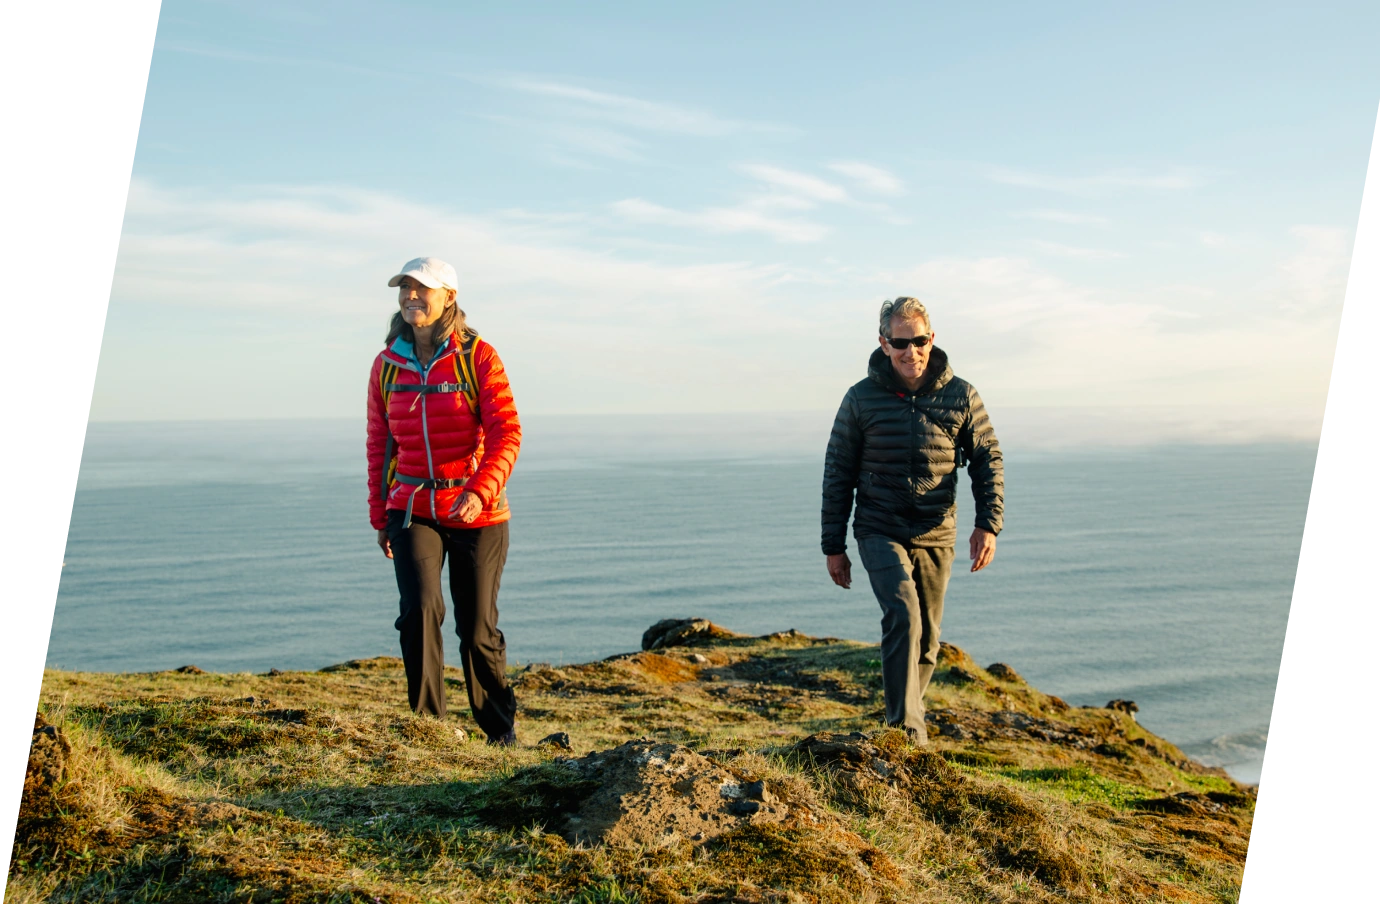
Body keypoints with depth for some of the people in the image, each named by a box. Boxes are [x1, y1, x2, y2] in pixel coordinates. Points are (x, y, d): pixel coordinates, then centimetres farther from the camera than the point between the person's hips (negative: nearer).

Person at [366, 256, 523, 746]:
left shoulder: (479, 357, -7)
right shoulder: (387, 364, 6)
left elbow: (506, 433, -14)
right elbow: (380, 444, 14)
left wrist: (479, 491, -29)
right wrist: (379, 516, 14)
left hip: (478, 513, -2)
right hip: (412, 511, 3)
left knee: (478, 628, 5)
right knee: (419, 610, -17)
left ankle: (501, 727, 27)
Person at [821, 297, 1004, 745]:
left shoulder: (960, 396, 0)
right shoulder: (861, 398, -2)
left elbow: (988, 461, 6)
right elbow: (838, 473, 2)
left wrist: (988, 524, -8)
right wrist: (833, 546, 1)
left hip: (936, 536, 2)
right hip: (880, 531, -2)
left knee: (927, 638, 9)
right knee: (903, 614, -24)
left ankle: (905, 715, 31)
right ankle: (906, 726, -18)